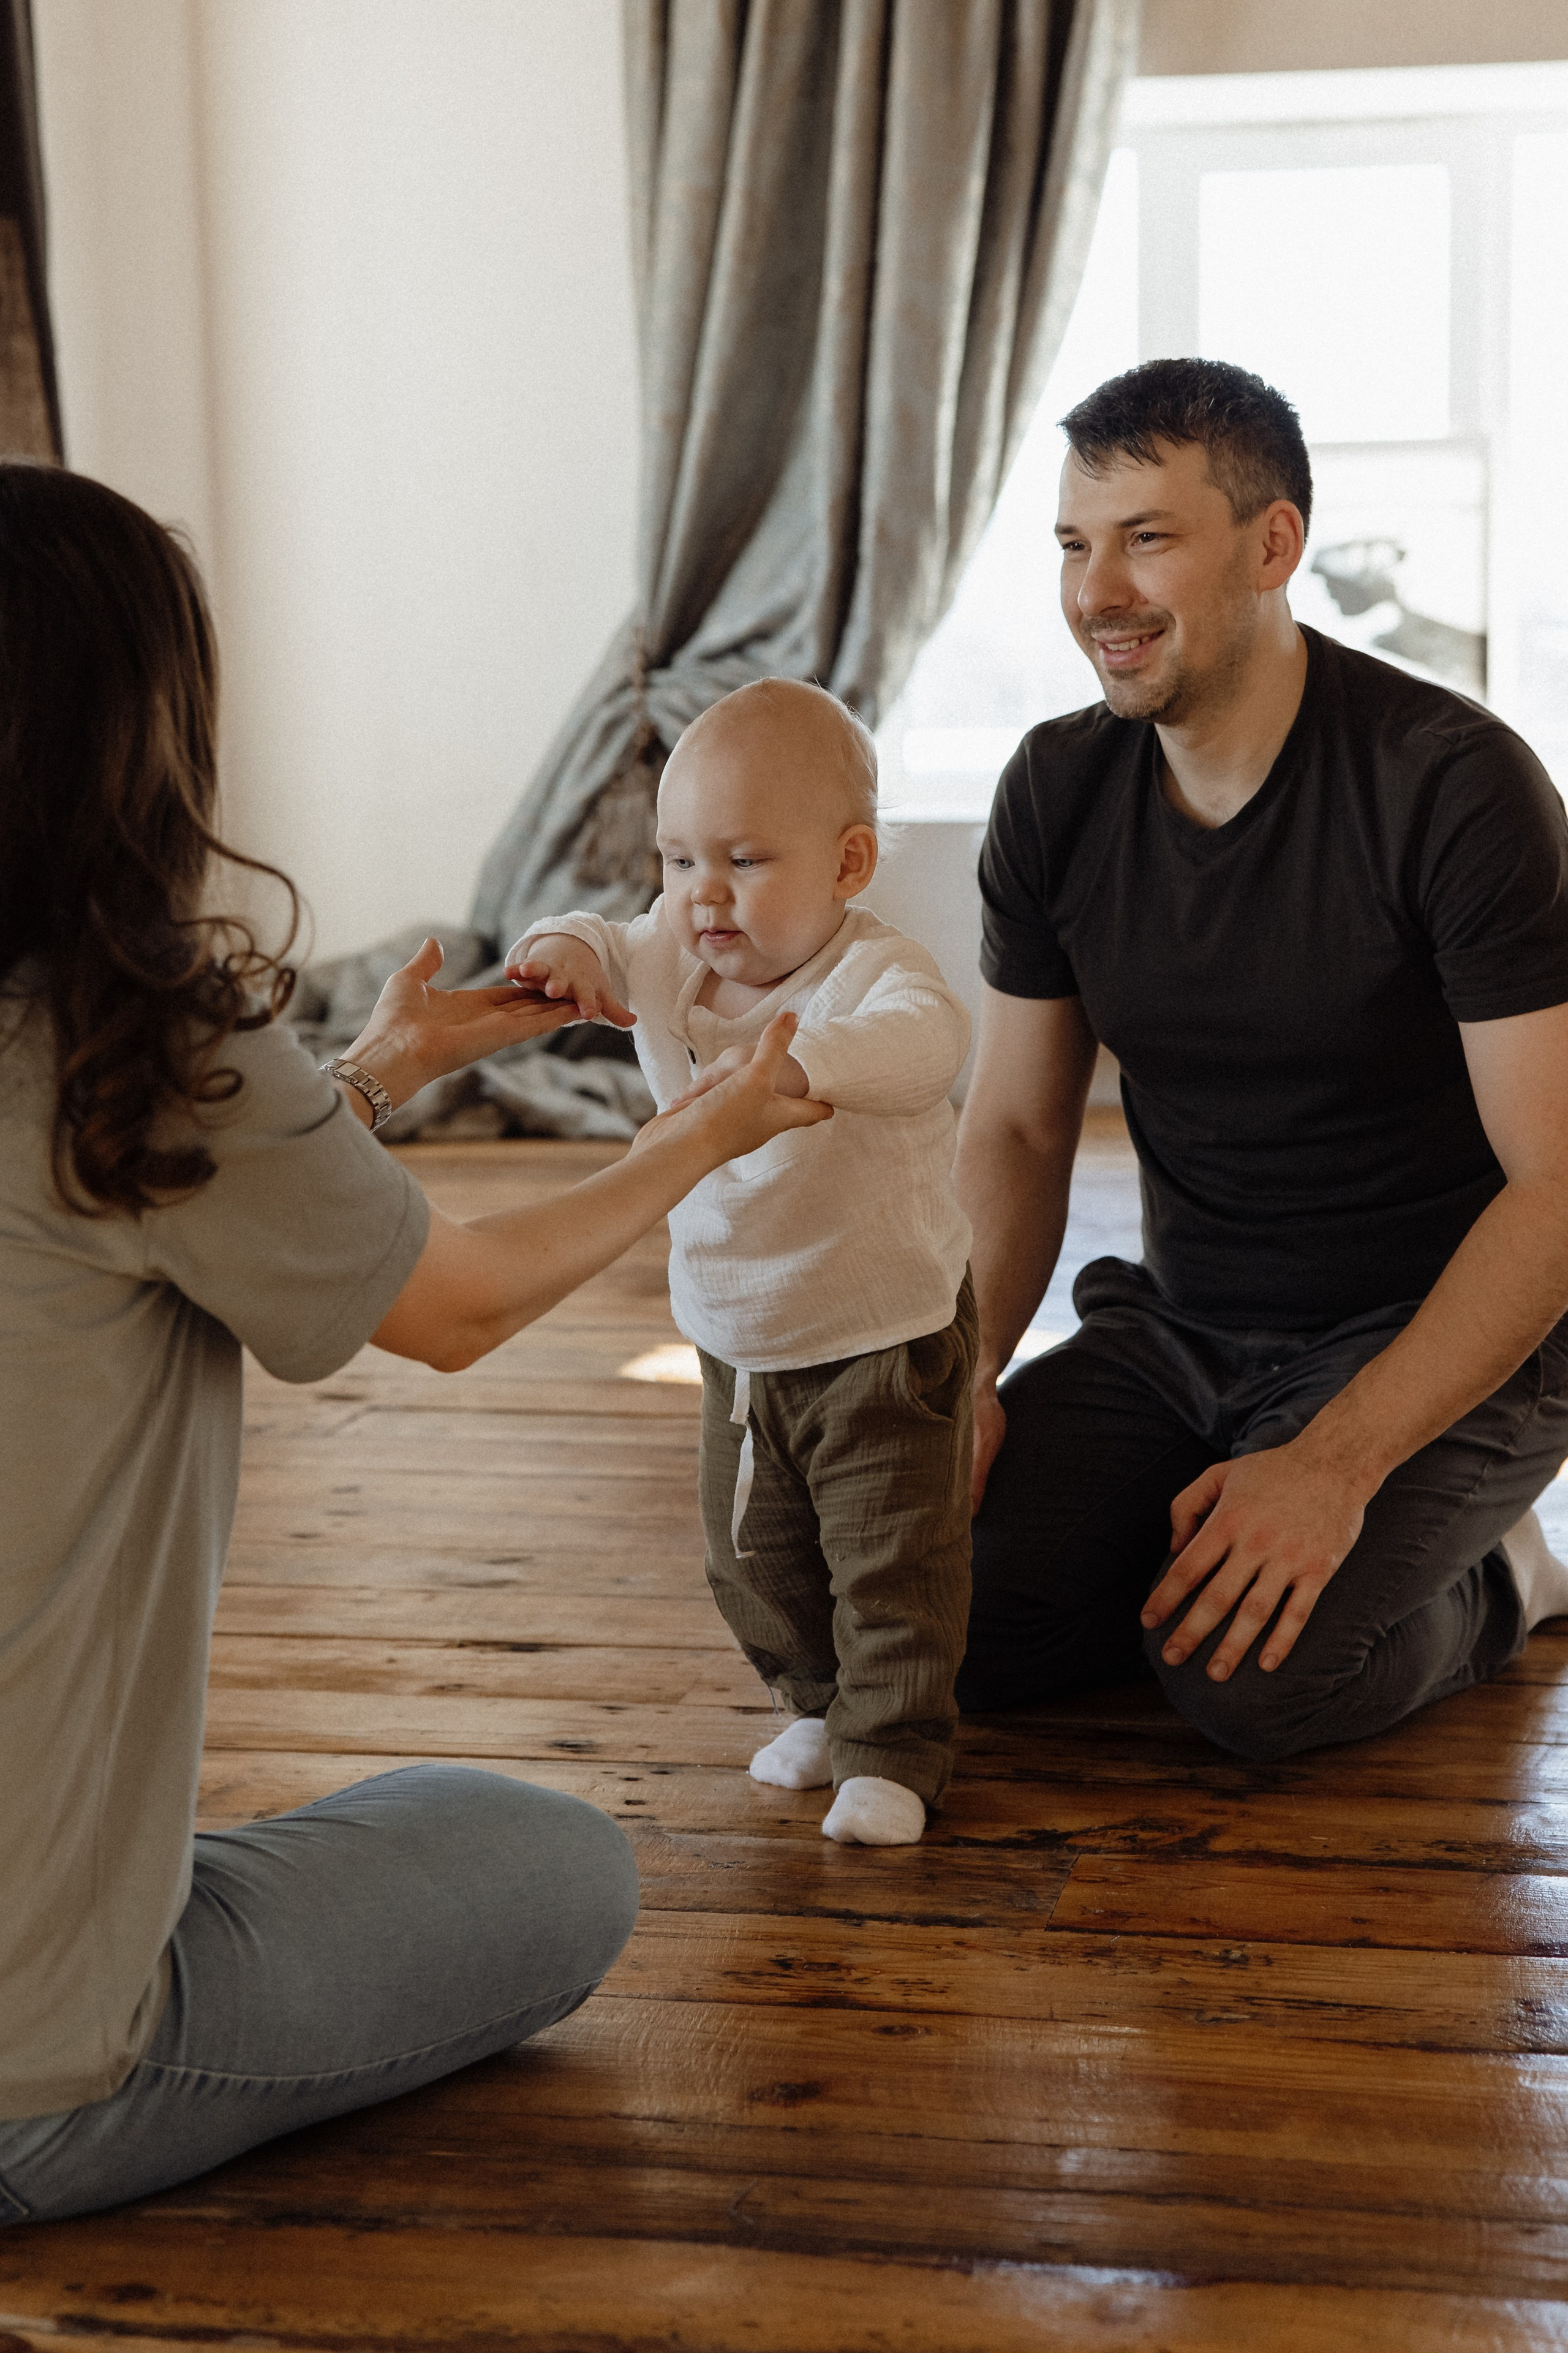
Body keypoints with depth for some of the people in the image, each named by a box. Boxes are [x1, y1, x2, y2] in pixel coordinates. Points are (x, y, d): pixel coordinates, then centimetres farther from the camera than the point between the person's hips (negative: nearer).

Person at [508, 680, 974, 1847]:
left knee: (894, 1557, -1)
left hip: (888, 1335, -7)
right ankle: (824, 1701, 38)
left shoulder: (873, 972, -27)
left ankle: (894, 1751, 15)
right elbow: (610, 957, 7)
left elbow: (929, 1039, -46)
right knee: (753, 1556, 17)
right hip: (741, 1346, 7)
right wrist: (569, 947, -20)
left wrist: (798, 1064, -64)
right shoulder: (674, 955, -6)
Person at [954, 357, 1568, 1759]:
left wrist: (1333, 1465, -28)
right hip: (1179, 1330, 5)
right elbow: (1016, 1131, 7)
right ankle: (1196, 1533, 11)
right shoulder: (1055, 792, -1)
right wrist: (962, 1376, -11)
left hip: (1445, 1346, -5)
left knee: (1251, 1677, -28)